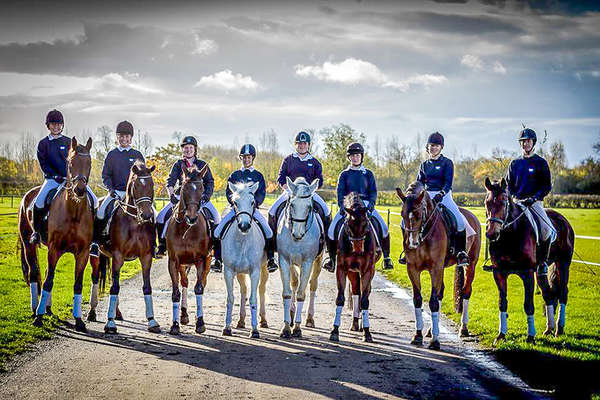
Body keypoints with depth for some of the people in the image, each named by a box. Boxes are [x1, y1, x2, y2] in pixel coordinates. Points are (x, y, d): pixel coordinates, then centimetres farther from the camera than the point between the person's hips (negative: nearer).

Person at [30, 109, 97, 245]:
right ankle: (37, 231, -9)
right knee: (39, 202, -28)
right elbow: (43, 164, 2)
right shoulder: (43, 144, 8)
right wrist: (56, 176, -11)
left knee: (93, 200, -13)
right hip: (52, 179, -2)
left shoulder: (68, 142, 13)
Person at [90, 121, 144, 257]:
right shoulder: (112, 155, 10)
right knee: (101, 211, -22)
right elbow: (105, 176, 8)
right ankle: (95, 243, -15)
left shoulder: (137, 155, 10)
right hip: (116, 192, 0)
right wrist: (110, 189, -9)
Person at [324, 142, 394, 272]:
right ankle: (332, 258, 0)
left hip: (366, 203, 0)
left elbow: (373, 191, 7)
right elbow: (340, 192, 3)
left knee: (383, 227, -18)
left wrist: (371, 203, -12)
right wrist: (341, 205, -15)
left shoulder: (368, 174, 13)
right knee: (332, 229, -17)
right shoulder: (344, 174, 12)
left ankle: (386, 257, -3)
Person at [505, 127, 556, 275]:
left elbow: (547, 185, 2)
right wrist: (512, 197, -2)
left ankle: (543, 261, -5)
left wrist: (534, 197, -13)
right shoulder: (514, 163, 15)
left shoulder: (541, 162, 6)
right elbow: (508, 184, 18)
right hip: (515, 202, 3)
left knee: (547, 230, -25)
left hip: (535, 202, -3)